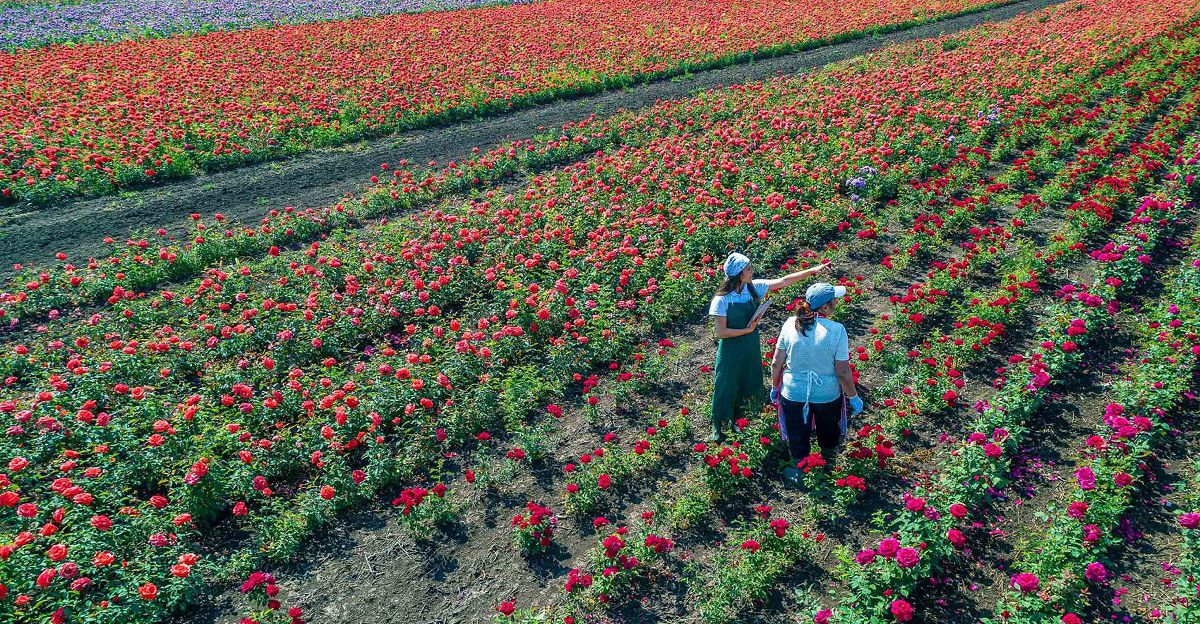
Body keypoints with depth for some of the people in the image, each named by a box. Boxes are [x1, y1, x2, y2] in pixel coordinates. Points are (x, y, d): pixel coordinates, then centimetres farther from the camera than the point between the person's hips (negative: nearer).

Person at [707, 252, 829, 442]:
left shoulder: (753, 288, -7)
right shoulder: (721, 300, -22)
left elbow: (783, 281, -3)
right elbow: (721, 332, -21)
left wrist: (812, 271, -5)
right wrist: (748, 330, -17)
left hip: (751, 348, 6)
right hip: (731, 351, -6)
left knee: (743, 387, 19)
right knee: (724, 388, 8)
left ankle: (733, 422, 40)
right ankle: (716, 428, 26)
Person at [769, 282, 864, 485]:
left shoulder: (791, 324, -15)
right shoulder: (836, 330, -23)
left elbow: (776, 363, -9)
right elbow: (843, 372, -18)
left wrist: (775, 387, 8)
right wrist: (854, 397, -3)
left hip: (794, 393, 1)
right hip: (827, 394, 0)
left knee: (798, 436, 22)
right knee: (828, 434, 28)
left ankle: (800, 471, 40)